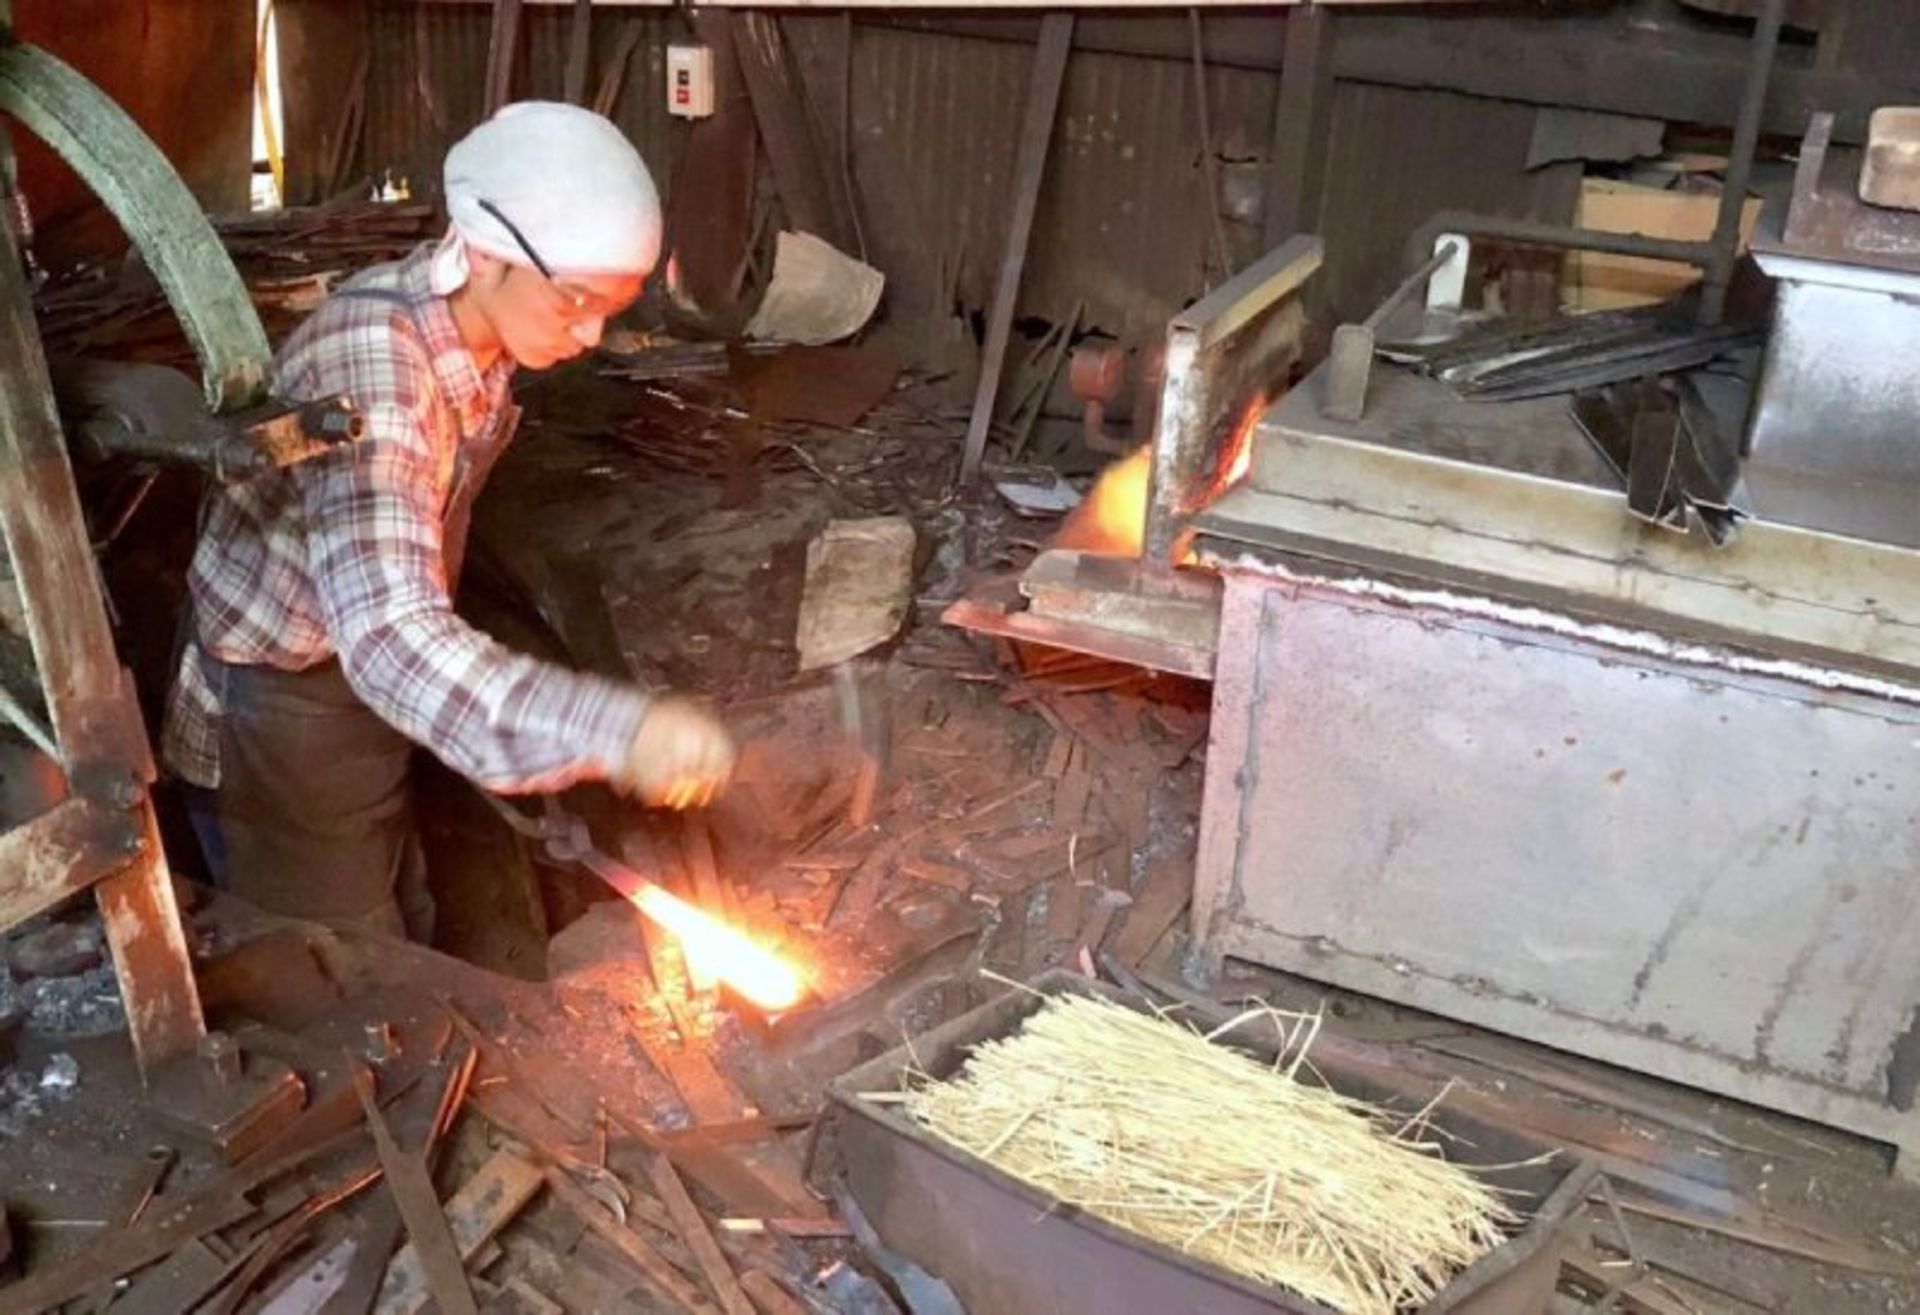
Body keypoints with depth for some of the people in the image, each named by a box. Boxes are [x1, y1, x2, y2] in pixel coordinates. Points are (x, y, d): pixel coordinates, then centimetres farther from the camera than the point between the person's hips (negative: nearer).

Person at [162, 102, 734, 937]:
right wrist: (618, 731, -55)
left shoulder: (476, 330, -6)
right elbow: (391, 634, -46)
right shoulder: (371, 362, -33)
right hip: (276, 728, -8)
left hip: (356, 699, 8)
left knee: (403, 948, 22)